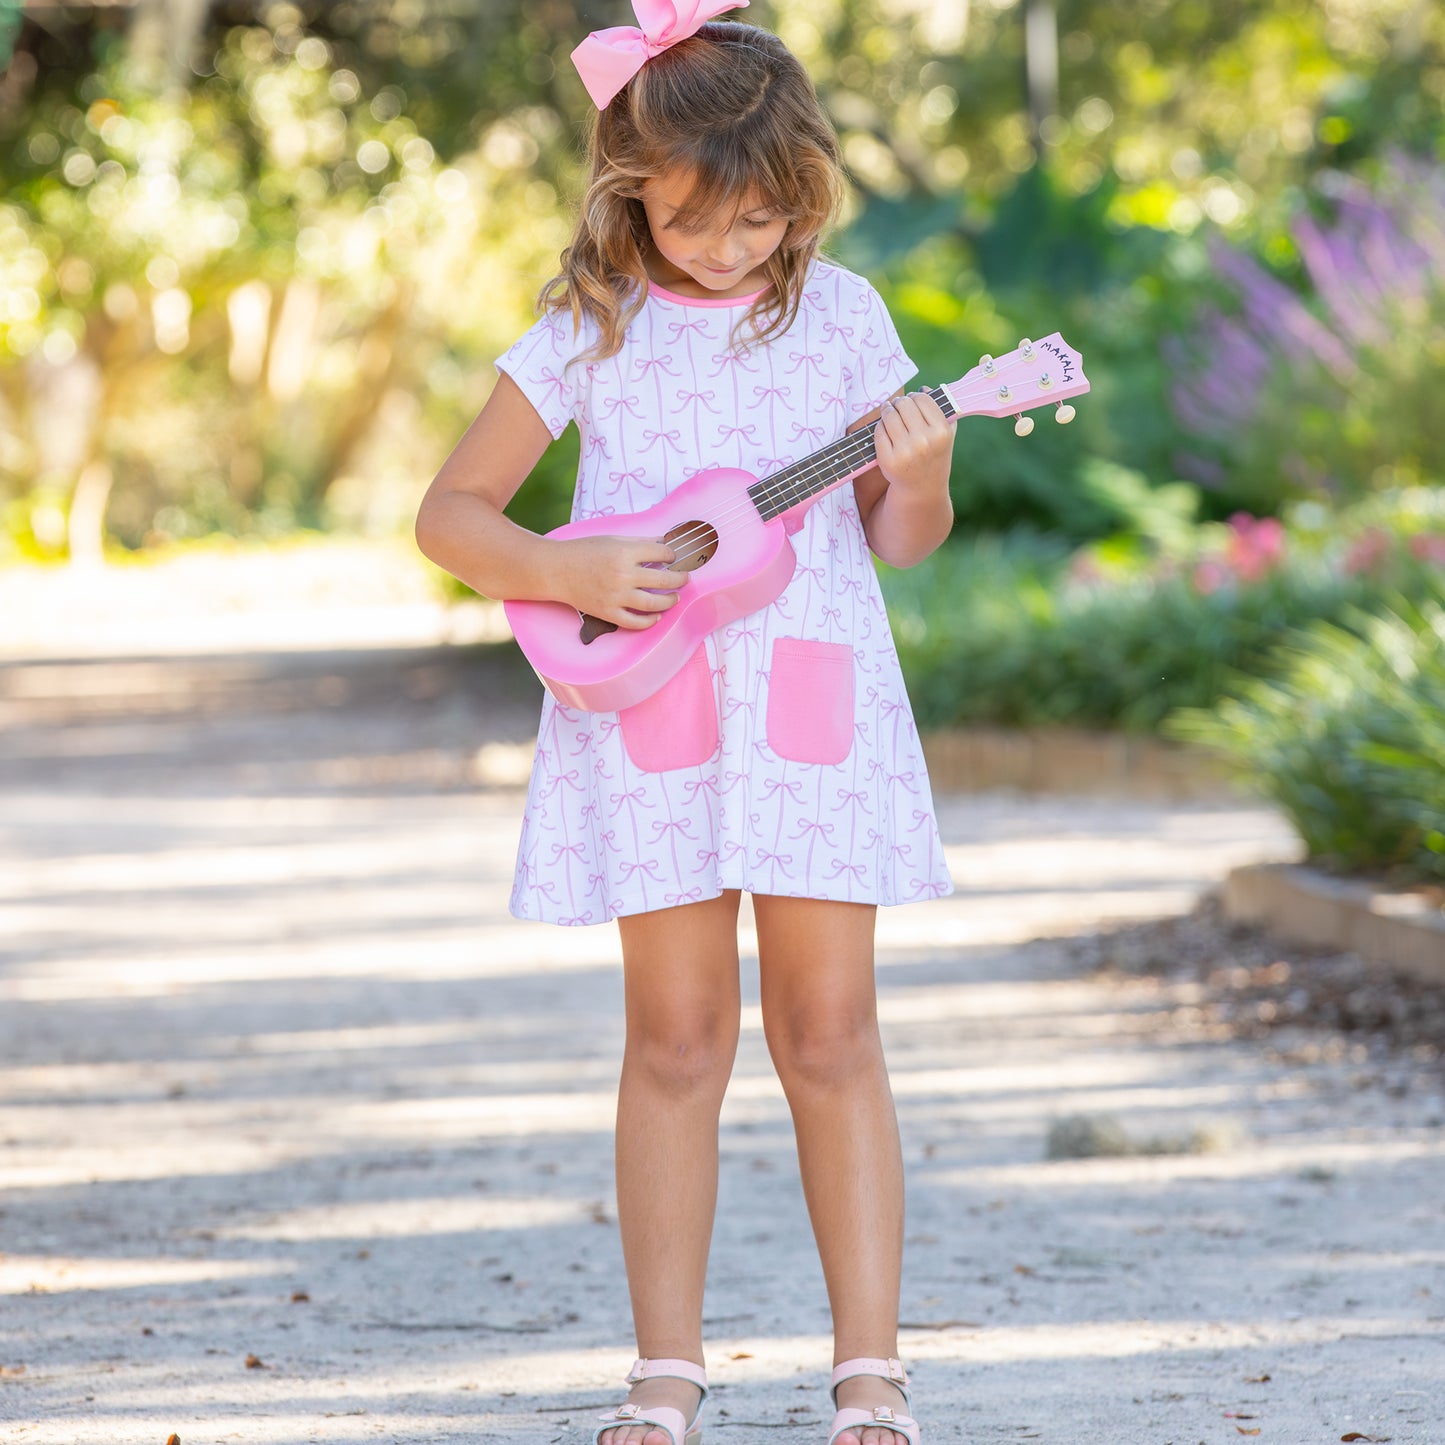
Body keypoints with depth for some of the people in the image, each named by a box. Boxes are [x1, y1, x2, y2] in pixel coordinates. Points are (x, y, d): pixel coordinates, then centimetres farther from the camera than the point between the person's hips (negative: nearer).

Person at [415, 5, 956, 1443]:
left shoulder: (837, 313, 3)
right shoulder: (591, 328, 0)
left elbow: (897, 540, 9)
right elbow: (449, 514, 3)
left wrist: (919, 480, -13)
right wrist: (567, 573, -14)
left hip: (815, 703, 0)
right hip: (650, 715, 0)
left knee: (828, 1030, 0)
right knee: (676, 1037, 2)